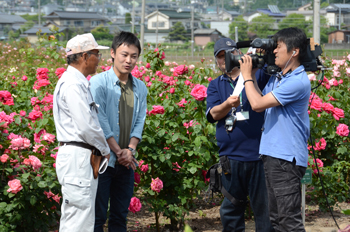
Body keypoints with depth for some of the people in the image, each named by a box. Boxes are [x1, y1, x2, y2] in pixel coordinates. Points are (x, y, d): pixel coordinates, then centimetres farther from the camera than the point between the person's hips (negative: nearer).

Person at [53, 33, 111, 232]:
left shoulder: (79, 82, 18)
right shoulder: (72, 84, -15)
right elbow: (86, 125, -19)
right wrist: (105, 150, -5)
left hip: (81, 157, 11)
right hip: (77, 157, -11)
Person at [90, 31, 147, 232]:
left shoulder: (140, 88, 12)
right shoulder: (99, 83, -5)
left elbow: (140, 122, 9)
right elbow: (100, 121, -11)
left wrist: (130, 149, -7)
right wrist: (118, 151, -13)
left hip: (126, 162, 5)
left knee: (120, 216, 9)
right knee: (97, 215, -4)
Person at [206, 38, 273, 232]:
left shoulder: (256, 75, 8)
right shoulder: (215, 86, 16)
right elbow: (213, 114, 0)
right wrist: (228, 104, -21)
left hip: (258, 154, -3)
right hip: (230, 156, 3)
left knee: (263, 206, -2)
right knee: (230, 209, 10)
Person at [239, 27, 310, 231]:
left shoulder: (298, 81, -16)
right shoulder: (276, 78, 15)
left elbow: (258, 104, -19)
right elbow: (259, 104, 16)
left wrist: (247, 75, -4)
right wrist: (253, 73, 10)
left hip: (287, 158, -10)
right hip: (272, 154, 10)